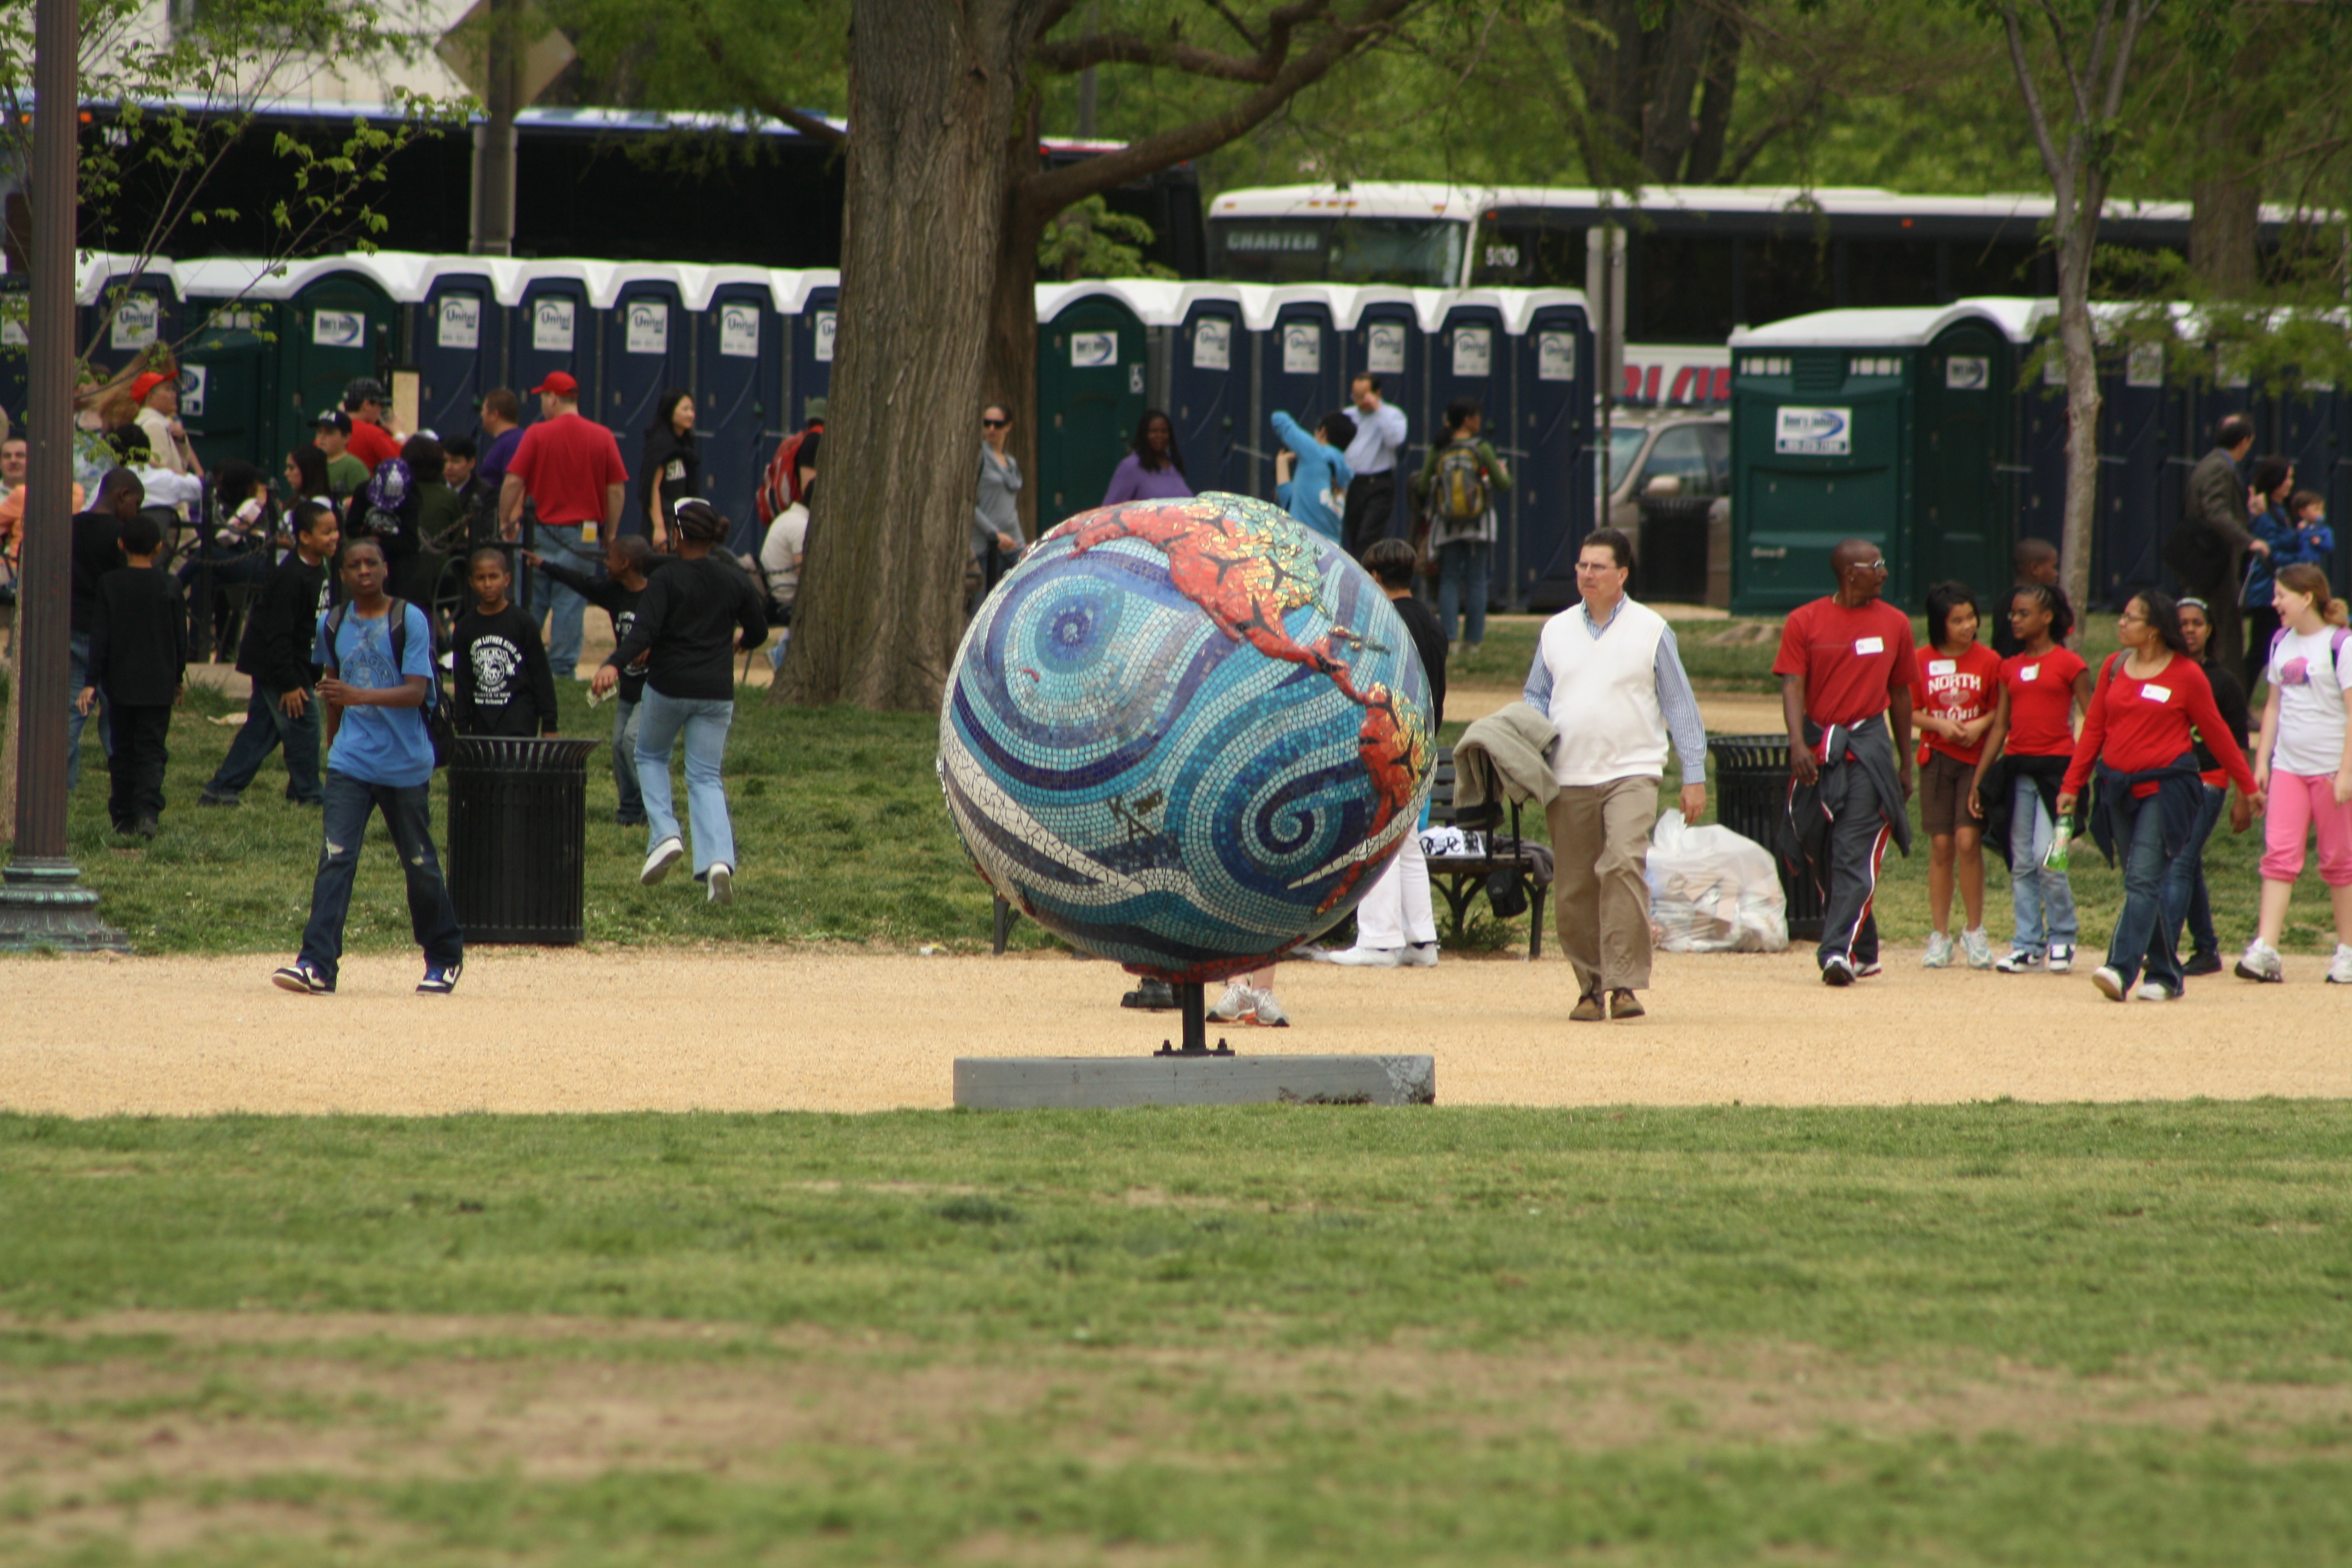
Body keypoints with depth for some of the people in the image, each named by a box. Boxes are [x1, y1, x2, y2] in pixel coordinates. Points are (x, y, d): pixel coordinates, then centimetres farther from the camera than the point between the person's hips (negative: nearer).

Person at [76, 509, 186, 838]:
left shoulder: (109, 586, -4)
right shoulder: (169, 587, -3)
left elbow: (100, 637, -6)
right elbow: (180, 636, 3)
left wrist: (91, 682, -5)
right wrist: (178, 677, 16)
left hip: (121, 684, 1)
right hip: (159, 684, -1)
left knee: (123, 750, 11)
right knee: (152, 750, -1)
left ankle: (124, 818, 13)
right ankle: (147, 812, -20)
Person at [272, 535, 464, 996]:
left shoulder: (410, 621, -8)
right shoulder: (334, 623, 6)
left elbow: (416, 692, -17)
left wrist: (359, 696, -31)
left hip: (405, 766, -3)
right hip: (350, 763, 3)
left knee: (420, 864, 9)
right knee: (335, 859, -12)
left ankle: (445, 958, 28)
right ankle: (317, 965, -20)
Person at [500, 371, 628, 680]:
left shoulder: (537, 434, -5)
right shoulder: (603, 437, 1)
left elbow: (513, 481, -9)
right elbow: (617, 489, 1)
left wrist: (505, 521, 3)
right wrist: (611, 533, 9)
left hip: (539, 528, -1)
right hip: (583, 533, 1)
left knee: (529, 604, 7)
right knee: (570, 605, 3)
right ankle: (563, 667, 1)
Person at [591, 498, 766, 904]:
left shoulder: (667, 579, -9)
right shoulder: (735, 580, 4)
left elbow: (644, 631, -23)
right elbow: (758, 631, 14)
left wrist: (614, 665, -33)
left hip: (669, 687, -3)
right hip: (717, 692, 3)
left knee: (650, 756, 22)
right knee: (705, 776, 6)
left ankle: (664, 835, 3)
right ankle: (718, 858, -16)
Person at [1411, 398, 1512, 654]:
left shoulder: (1438, 451, -4)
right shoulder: (1481, 449, -10)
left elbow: (1422, 488, -2)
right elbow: (1503, 484, -6)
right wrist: (1503, 471, 17)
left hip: (1446, 526, 1)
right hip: (1478, 525, -1)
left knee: (1449, 581, 6)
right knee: (1476, 581, 6)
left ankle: (1448, 636, -5)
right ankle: (1474, 639, 5)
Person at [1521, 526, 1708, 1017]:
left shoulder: (1650, 630, 4)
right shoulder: (1556, 631, 14)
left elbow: (1680, 704, 5)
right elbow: (1536, 697, 20)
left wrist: (1694, 775, 0)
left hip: (1631, 772, -4)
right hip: (1568, 775, 4)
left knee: (1624, 865, -22)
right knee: (1574, 888, 3)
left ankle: (1625, 983, -23)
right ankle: (1590, 985, 15)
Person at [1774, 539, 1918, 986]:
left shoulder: (1894, 624, 9)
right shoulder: (1805, 622, 2)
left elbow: (1900, 693, 15)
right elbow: (1793, 686, -6)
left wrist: (1905, 763, 15)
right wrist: (1798, 743, -22)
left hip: (1868, 748, 0)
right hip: (1817, 747, 0)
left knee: (1856, 856, -13)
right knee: (1822, 857, 7)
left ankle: (1840, 951, -19)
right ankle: (1864, 952, 21)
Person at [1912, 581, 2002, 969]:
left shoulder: (1988, 661, 0)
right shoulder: (1921, 661, 3)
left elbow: (2000, 711, 6)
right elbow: (1911, 711, 7)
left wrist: (1981, 725, -13)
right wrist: (1939, 724, -11)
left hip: (1976, 759, -1)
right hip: (1936, 759, 1)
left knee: (1968, 840, -11)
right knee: (1941, 846, 1)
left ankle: (1975, 931, 3)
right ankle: (1940, 935, 8)